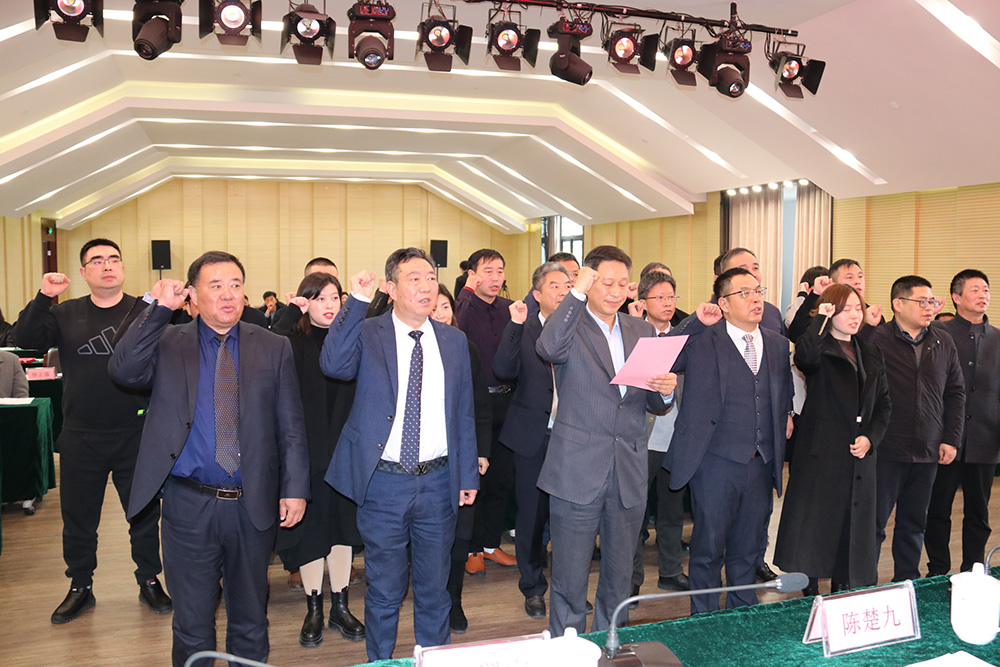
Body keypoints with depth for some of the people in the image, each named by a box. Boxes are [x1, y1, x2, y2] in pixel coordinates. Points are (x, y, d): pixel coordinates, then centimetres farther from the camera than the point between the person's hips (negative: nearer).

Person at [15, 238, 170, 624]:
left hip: (137, 435, -1)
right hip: (81, 438, 2)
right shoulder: (66, 315, 6)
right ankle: (80, 588, 30)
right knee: (78, 517, 12)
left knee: (145, 512, 10)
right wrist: (43, 298, -19)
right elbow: (26, 340, -6)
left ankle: (149, 582, 28)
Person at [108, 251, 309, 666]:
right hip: (188, 505, -1)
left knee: (251, 622, 16)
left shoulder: (273, 348, 3)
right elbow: (123, 371, -17)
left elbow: (291, 426, 2)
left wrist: (295, 488, -4)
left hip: (253, 505, 1)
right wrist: (159, 309, -20)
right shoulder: (167, 343, 2)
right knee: (192, 623, 13)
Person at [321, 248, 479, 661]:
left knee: (434, 588, 16)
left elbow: (464, 413, 10)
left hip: (438, 482, 3)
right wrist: (356, 302, -25)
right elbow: (333, 365, -24)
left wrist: (468, 475, 7)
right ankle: (380, 661, 32)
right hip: (383, 483, -2)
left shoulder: (454, 340, 7)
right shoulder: (367, 334, -3)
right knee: (384, 590, 12)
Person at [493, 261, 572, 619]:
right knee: (532, 514, 9)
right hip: (533, 437, -1)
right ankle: (533, 588, 26)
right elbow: (502, 371, -14)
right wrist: (516, 325, -20)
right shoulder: (522, 331, 0)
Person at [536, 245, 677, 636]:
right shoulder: (571, 325, -2)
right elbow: (549, 348, -28)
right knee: (570, 580, 4)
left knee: (620, 575, 17)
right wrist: (577, 293, -23)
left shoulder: (641, 331, 12)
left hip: (629, 473, 5)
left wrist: (666, 390, -10)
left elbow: (655, 405, 13)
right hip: (578, 470, -5)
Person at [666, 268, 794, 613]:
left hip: (761, 464, 5)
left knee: (749, 547, 16)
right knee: (709, 546, 3)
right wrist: (695, 322, -19)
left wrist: (787, 415, 13)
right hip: (717, 461, -5)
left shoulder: (777, 343, 12)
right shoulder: (703, 341, -5)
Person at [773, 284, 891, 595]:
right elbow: (804, 358, -29)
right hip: (820, 454, -5)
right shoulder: (820, 350, -3)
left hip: (859, 456, 5)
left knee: (852, 525, 9)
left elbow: (883, 404, 15)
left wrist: (870, 437, -1)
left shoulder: (870, 355, 15)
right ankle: (810, 595, 9)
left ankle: (841, 591, 23)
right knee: (813, 523, -3)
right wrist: (821, 319, -21)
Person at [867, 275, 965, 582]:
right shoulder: (876, 338, -8)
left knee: (914, 523, 15)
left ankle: (907, 582, 28)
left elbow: (955, 393, 13)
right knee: (874, 521, 2)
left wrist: (951, 439, 7)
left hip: (928, 452, 5)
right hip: (886, 450, -5)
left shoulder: (943, 342, 10)